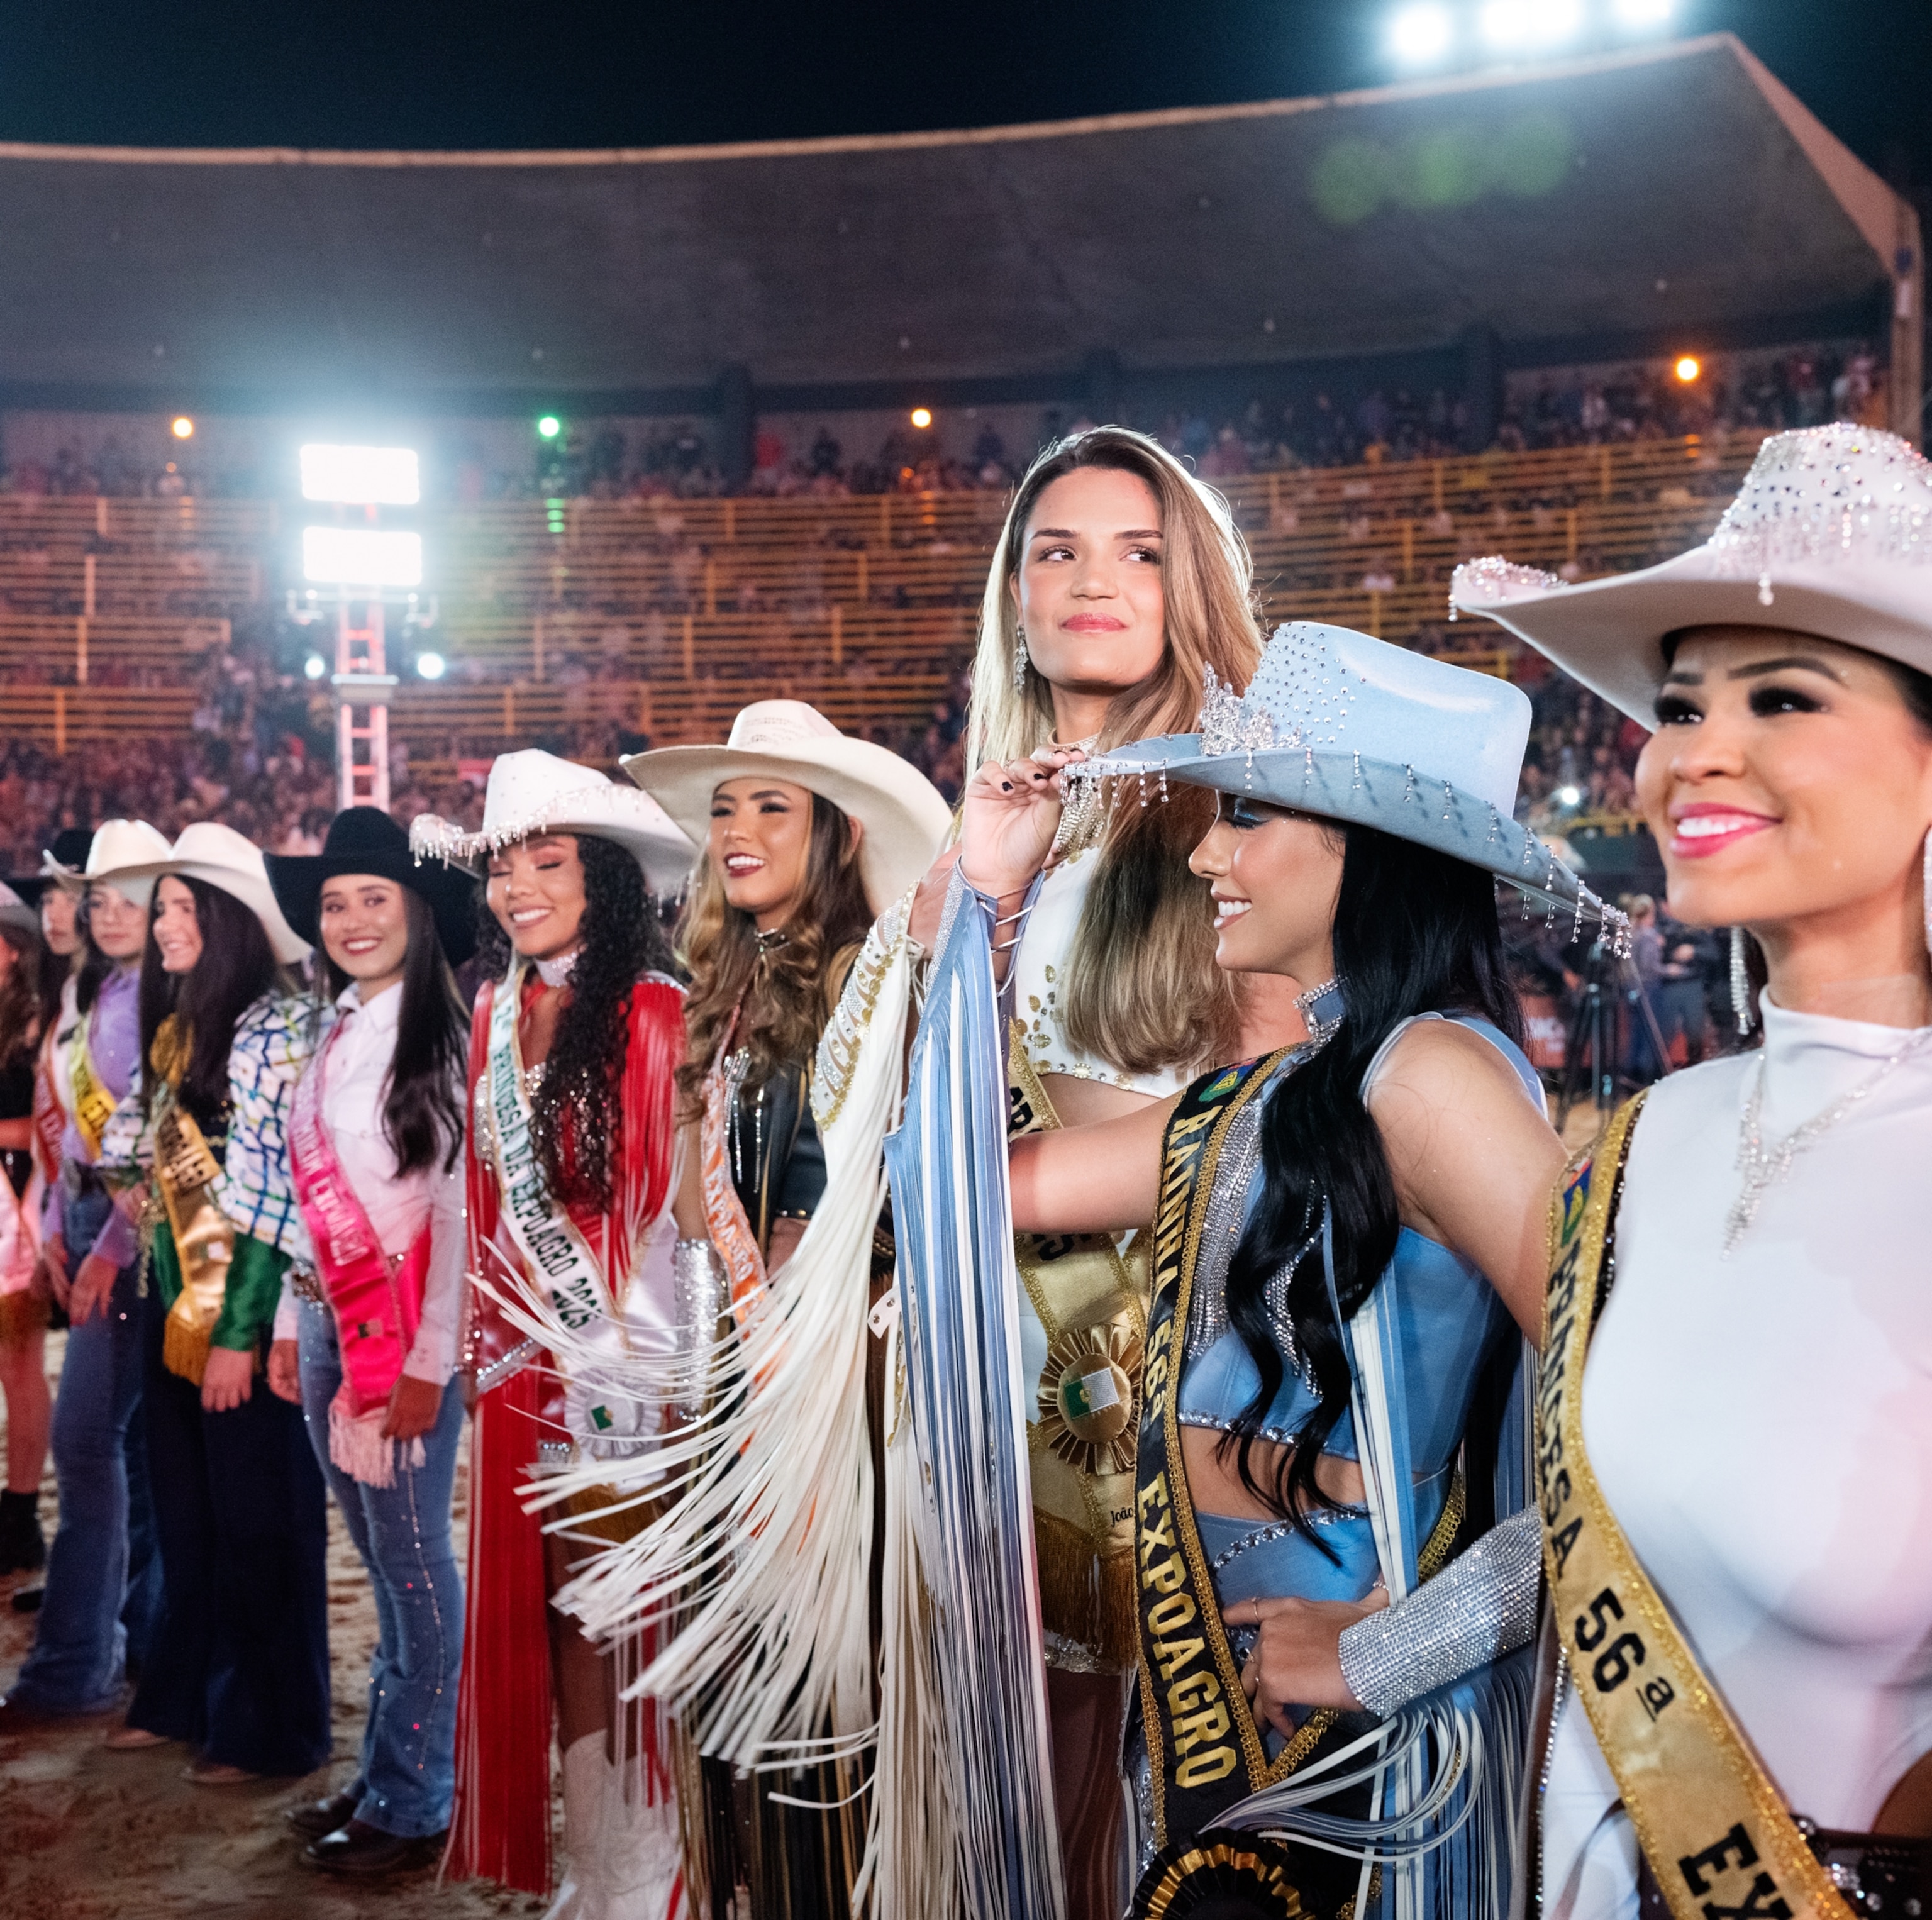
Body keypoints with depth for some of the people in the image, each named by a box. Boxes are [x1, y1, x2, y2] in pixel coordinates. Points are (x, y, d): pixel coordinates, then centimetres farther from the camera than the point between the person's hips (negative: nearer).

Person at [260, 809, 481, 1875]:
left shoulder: (443, 1037, -12)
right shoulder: (325, 1034, 10)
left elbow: (458, 1208, -14)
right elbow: (307, 1194, 14)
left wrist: (427, 1364, -15)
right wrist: (289, 1325, 13)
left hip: (407, 1331, -7)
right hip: (326, 1321, 7)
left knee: (414, 1563, 2)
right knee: (380, 1561, 16)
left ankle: (414, 1803, 14)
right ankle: (379, 1774, 27)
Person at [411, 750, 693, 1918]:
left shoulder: (653, 1012, -12)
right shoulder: (498, 1013, 9)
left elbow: (685, 1192, -12)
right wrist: (478, 1336, 15)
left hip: (632, 1358, -6)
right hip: (527, 1362, 6)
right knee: (554, 1605, 12)